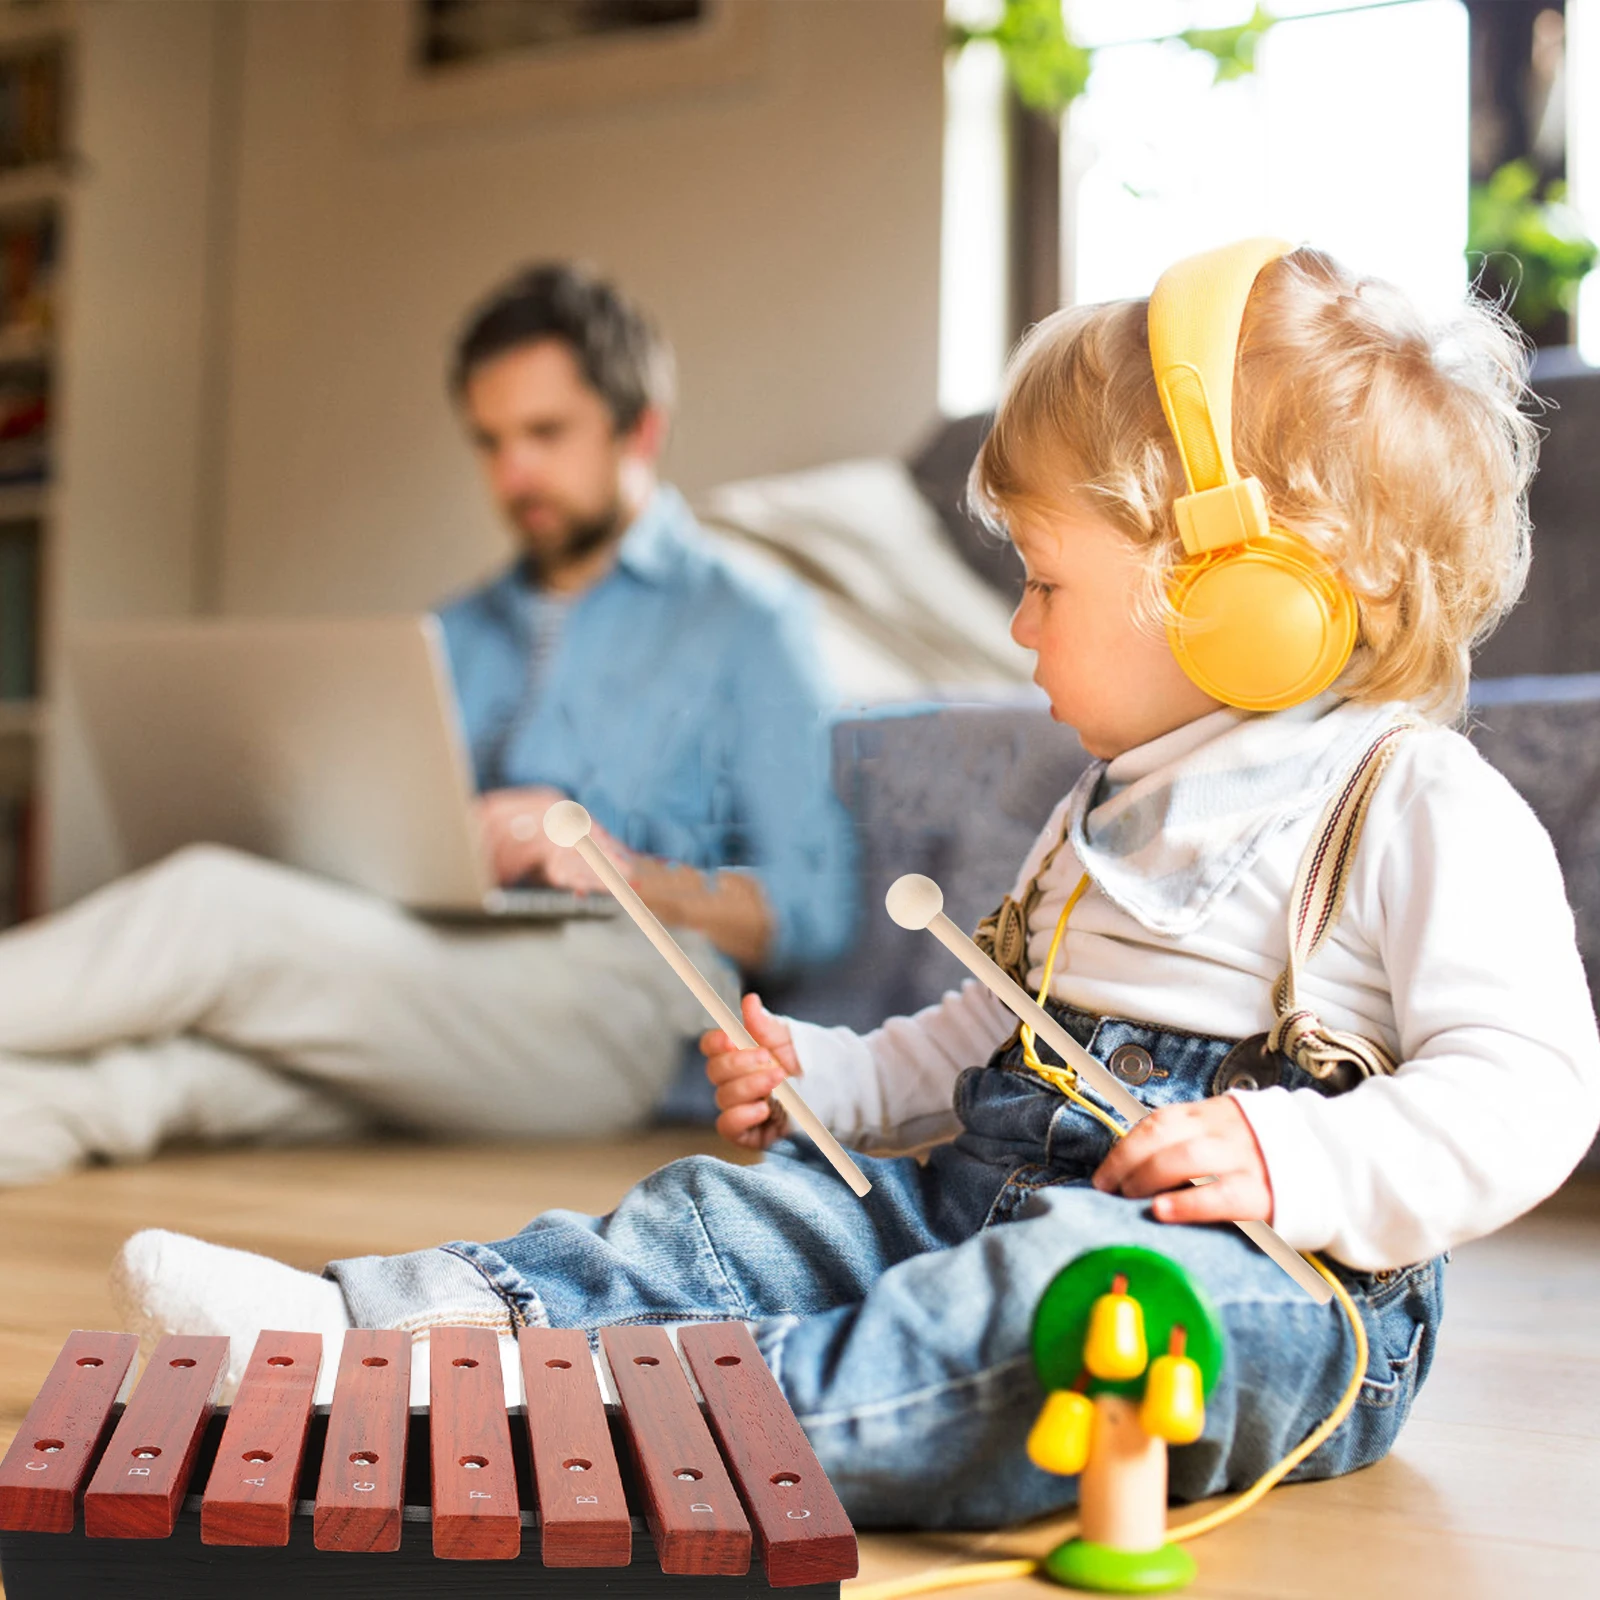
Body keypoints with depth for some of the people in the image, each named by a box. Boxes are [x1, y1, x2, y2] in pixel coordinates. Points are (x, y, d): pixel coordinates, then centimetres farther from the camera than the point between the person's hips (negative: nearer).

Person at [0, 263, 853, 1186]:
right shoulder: (459, 634, 30)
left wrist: (616, 866, -14)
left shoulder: (750, 624, 9)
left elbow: (811, 911, 0)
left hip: (611, 994, -7)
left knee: (212, 902, -24)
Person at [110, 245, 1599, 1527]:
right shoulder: (1110, 806, 22)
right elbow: (989, 1031, 32)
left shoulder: (1424, 805, -7)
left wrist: (1301, 1164, -28)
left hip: (1279, 1276, -8)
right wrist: (829, 1076, 19)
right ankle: (366, 1324, -20)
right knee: (753, 1208, -7)